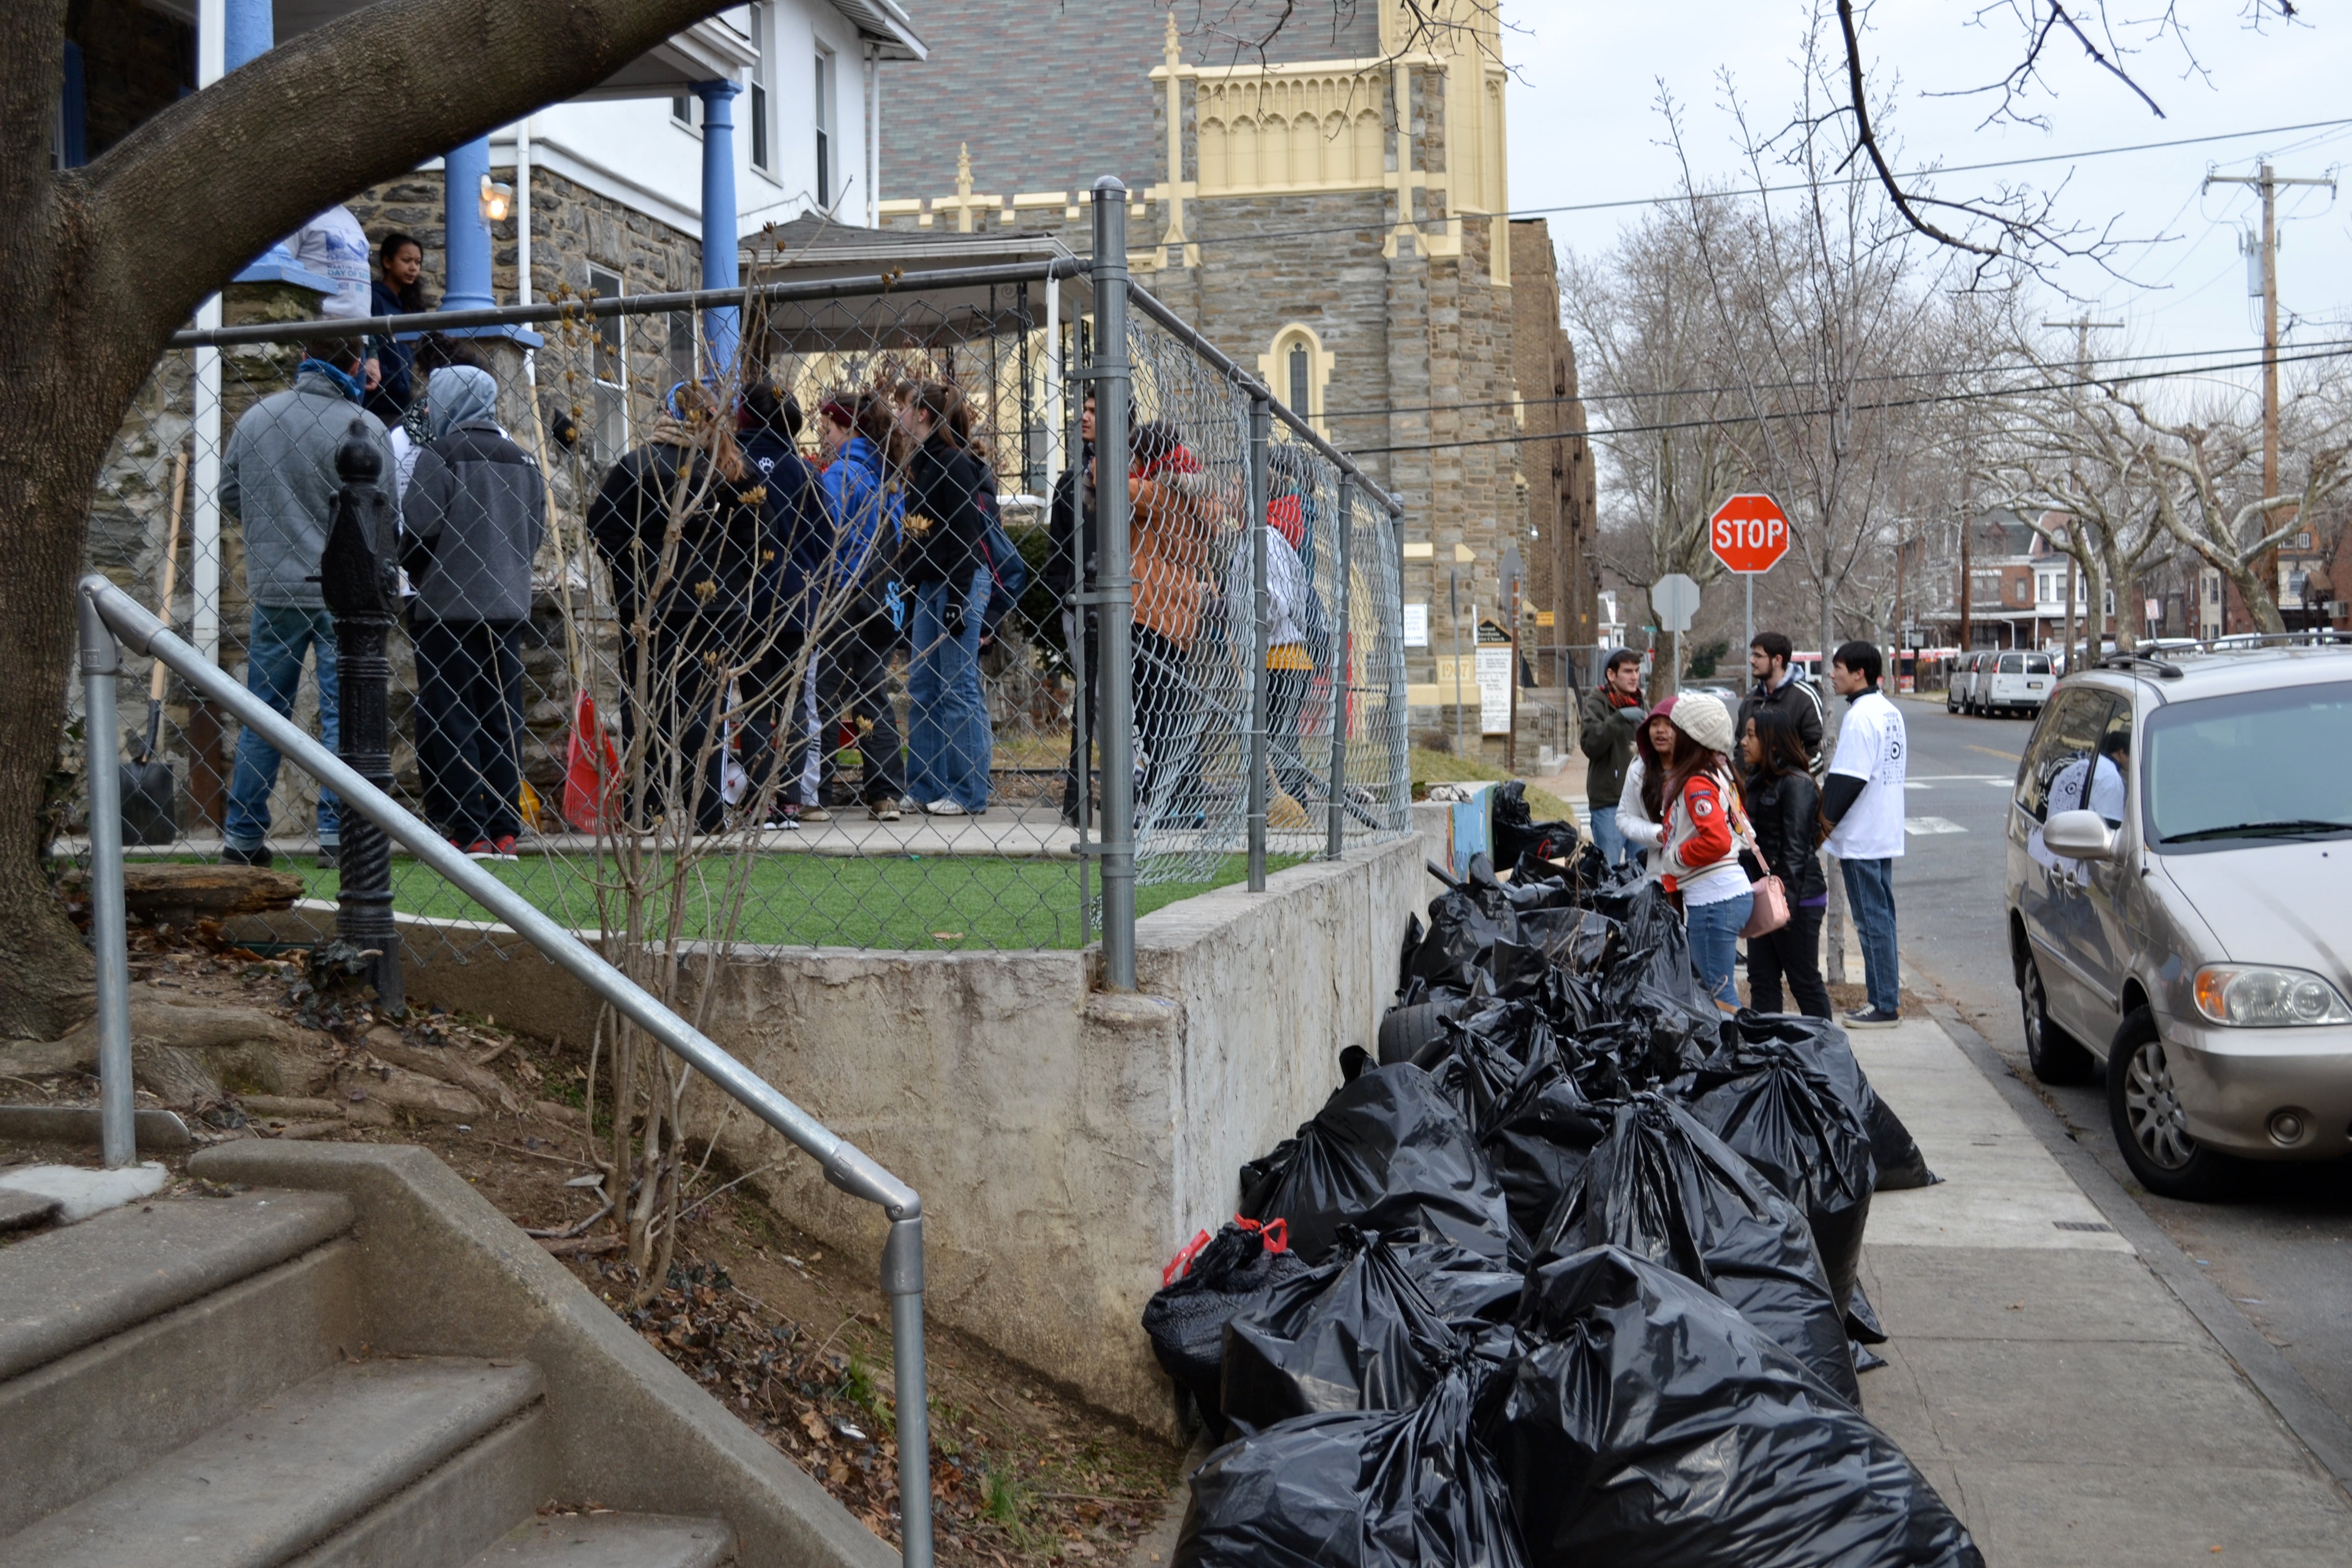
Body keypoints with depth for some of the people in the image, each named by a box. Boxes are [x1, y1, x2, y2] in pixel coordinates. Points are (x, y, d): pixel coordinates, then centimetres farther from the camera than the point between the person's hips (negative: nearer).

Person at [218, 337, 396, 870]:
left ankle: (242, 834, 15)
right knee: (342, 712, 1)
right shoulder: (363, 428, -11)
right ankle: (337, 832, -1)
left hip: (272, 589, 4)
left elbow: (228, 492, 12)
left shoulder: (254, 418, 4)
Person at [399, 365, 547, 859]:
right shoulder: (522, 460, 12)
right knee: (502, 719, 9)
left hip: (447, 606, -6)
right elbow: (537, 534, 13)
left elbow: (417, 527, -13)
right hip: (507, 605, 6)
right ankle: (504, 830, 7)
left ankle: (468, 831, -6)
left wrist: (406, 569, 6)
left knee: (447, 720, -2)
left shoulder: (440, 454, -7)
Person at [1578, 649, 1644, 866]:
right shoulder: (1596, 704, -3)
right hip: (1609, 800, -6)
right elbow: (1590, 745, -19)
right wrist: (1619, 719, -28)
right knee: (1609, 866, -6)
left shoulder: (1640, 703, 17)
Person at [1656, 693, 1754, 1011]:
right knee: (1711, 987, 17)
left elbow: (1716, 840, -26)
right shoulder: (1720, 775, 15)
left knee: (1719, 994, -6)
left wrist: (1676, 857, -11)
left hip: (1713, 899, -10)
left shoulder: (1697, 785, -14)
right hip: (1734, 890, 10)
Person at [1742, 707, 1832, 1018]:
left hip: (1797, 898, -9)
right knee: (1761, 980, 11)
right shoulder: (1759, 782, 13)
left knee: (1805, 982, 0)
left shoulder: (1796, 784, -15)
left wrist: (1786, 902, -22)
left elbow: (1796, 849, -19)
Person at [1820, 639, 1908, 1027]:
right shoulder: (1891, 712, 13)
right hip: (1885, 834, 10)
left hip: (1861, 838, -10)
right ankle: (1887, 999, 20)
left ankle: (1885, 1006, -1)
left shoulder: (1860, 717, -18)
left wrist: (1825, 820, -11)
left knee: (1872, 919, -5)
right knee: (1881, 916, 14)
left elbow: (1848, 780, -21)